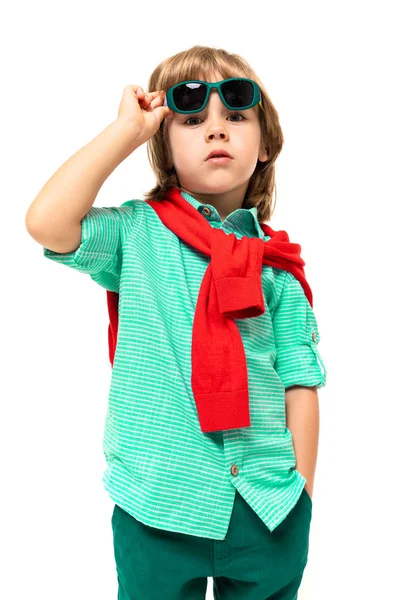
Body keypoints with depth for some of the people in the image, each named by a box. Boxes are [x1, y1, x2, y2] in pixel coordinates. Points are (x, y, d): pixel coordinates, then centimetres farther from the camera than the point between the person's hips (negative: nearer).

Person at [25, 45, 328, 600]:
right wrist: (127, 129, -14)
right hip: (161, 503, -2)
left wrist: (301, 495, 1)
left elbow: (300, 384, 2)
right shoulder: (136, 233, -4)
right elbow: (46, 222, -23)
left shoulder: (276, 262, 2)